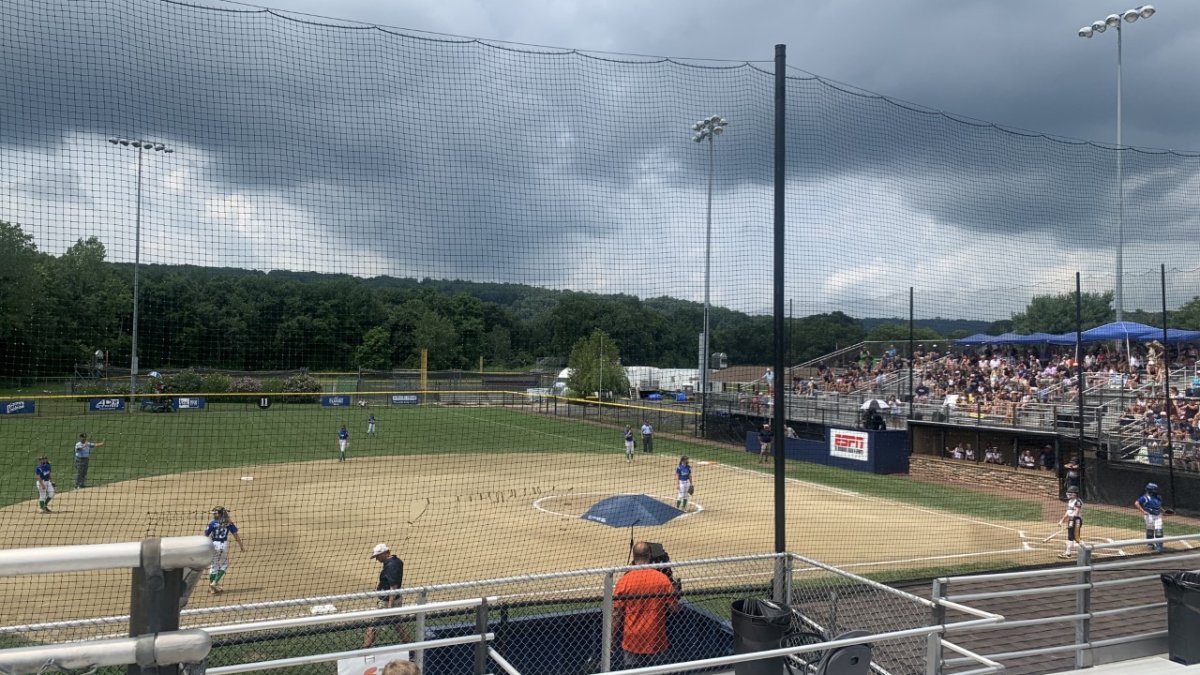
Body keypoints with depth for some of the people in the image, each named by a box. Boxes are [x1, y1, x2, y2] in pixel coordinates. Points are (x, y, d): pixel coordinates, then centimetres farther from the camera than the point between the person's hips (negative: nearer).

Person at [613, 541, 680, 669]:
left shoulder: (624, 580, -9)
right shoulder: (662, 578, -7)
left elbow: (617, 613, -6)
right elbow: (674, 608, -3)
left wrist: (613, 638, 4)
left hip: (632, 642, 0)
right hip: (656, 641, 1)